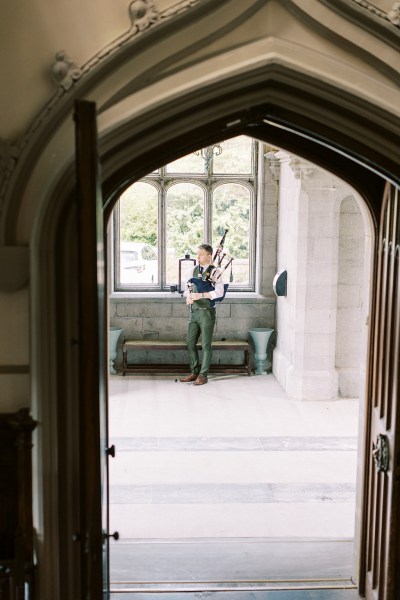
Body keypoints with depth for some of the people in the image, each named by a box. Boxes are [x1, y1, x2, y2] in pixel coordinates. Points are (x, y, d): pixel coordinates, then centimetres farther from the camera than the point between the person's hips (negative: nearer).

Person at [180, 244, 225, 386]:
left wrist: (201, 295, -25)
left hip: (207, 312, -6)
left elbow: (219, 291, -19)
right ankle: (194, 372, 22)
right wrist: (188, 296, -9)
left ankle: (203, 375, 11)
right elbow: (188, 287, 13)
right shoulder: (194, 270, 11)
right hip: (193, 311, 6)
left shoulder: (215, 272, -8)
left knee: (206, 345, 2)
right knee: (190, 343, 9)